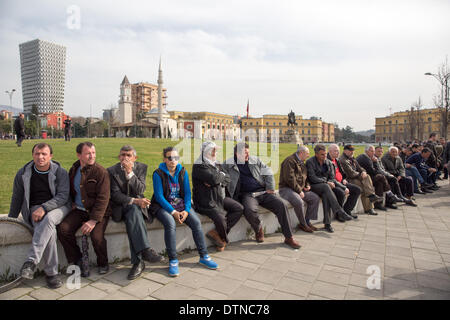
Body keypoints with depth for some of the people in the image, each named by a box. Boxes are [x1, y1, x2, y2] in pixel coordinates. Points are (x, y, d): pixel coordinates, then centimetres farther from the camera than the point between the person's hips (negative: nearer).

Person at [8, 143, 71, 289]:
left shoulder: (60, 172, 0)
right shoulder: (23, 174, 6)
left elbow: (63, 196, -9)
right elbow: (17, 199, 15)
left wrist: (44, 208, -23)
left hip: (58, 207, -1)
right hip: (35, 209, 1)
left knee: (49, 219, -37)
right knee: (49, 230, -31)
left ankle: (31, 261, -37)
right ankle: (51, 272, -24)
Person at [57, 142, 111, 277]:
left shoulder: (101, 172, -12)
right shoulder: (74, 169, 7)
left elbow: (103, 199, -17)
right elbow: (70, 189, 26)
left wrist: (93, 220, -23)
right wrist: (71, 202, 7)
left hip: (98, 212, -5)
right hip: (79, 210, 5)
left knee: (96, 236, -25)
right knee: (63, 229, -18)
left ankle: (103, 264, 7)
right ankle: (77, 261, 3)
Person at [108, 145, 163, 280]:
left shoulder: (141, 167, 3)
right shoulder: (112, 170, 0)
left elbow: (140, 190, -9)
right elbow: (115, 194, -9)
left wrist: (130, 172, -18)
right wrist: (134, 200, -24)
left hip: (137, 204, 1)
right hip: (120, 207, -1)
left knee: (132, 218, -32)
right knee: (134, 210, -34)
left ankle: (137, 262, -33)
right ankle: (145, 250, -40)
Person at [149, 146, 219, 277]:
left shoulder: (183, 172, 4)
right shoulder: (158, 174, -7)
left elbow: (187, 192, 3)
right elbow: (159, 196, -12)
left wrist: (186, 210, -12)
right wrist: (173, 212, -20)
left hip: (181, 204, 4)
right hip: (163, 206, -3)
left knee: (196, 222, -19)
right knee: (170, 223, -33)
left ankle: (204, 256, -6)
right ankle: (173, 260, -21)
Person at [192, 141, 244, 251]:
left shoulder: (217, 164, 15)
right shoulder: (199, 166, -11)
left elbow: (227, 179, 6)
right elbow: (214, 178, -24)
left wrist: (216, 181, -14)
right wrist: (222, 174, -3)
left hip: (220, 197, 8)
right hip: (205, 201, -8)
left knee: (239, 208, -4)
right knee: (219, 217, -28)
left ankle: (216, 233, -6)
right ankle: (223, 238, 7)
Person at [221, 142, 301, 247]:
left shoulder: (256, 160, 14)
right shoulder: (228, 165, 5)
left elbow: (268, 173, 13)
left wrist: (270, 188, 2)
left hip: (263, 192, 3)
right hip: (247, 194, -3)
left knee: (281, 205, -18)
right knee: (249, 210, -36)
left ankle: (289, 238, -6)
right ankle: (258, 231, -2)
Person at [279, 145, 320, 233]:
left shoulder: (302, 162, 17)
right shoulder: (290, 161, -14)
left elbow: (305, 176, 31)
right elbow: (290, 178, -23)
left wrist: (307, 185, 11)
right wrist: (299, 191, -19)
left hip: (300, 189, 10)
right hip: (286, 188, -9)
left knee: (315, 198, -2)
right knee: (299, 202, -33)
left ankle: (307, 221, 5)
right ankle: (303, 224, -10)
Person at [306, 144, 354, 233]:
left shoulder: (328, 162, 11)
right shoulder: (310, 162, -6)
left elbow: (332, 177, 8)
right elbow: (312, 178, -15)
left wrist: (330, 182, -15)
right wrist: (326, 182, -21)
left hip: (327, 185, 5)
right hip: (314, 186, -5)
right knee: (326, 187, -38)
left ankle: (327, 222, -22)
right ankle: (340, 212, -42)